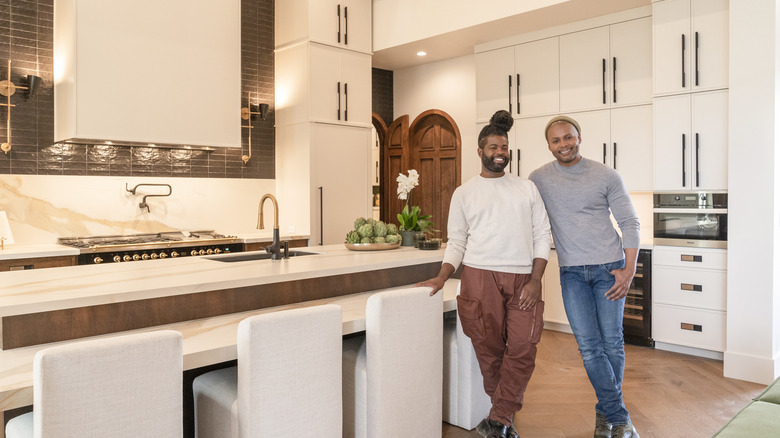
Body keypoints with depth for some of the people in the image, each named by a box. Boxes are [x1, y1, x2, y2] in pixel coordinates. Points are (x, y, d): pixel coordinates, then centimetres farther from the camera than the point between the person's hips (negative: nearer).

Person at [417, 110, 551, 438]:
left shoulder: (527, 188, 14)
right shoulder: (464, 193, 11)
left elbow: (542, 235, 9)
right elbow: (456, 243, 8)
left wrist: (535, 281, -2)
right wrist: (442, 277, -7)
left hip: (523, 279, 2)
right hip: (480, 276, -1)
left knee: (523, 350, -7)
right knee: (489, 350, 2)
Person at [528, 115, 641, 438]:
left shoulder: (606, 176, -1)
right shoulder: (538, 179, 1)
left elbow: (629, 223, 2)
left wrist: (629, 269, -6)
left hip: (609, 268, 0)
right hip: (572, 272, 1)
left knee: (612, 342, 3)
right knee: (589, 345, -4)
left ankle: (605, 412, 22)